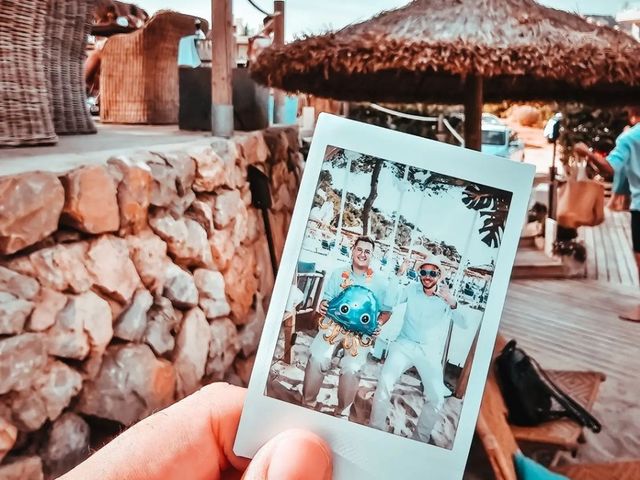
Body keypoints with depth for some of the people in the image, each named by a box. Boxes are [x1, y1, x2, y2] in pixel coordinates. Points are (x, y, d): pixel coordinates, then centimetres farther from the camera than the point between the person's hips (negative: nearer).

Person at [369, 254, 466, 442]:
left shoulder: (446, 297, -5)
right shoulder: (412, 288, 2)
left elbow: (464, 324, -17)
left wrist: (453, 303, -35)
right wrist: (398, 276, -20)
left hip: (430, 352, 0)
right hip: (405, 344, 0)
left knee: (437, 398, -9)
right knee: (385, 382, -19)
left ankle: (420, 438, 14)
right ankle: (376, 428, 0)